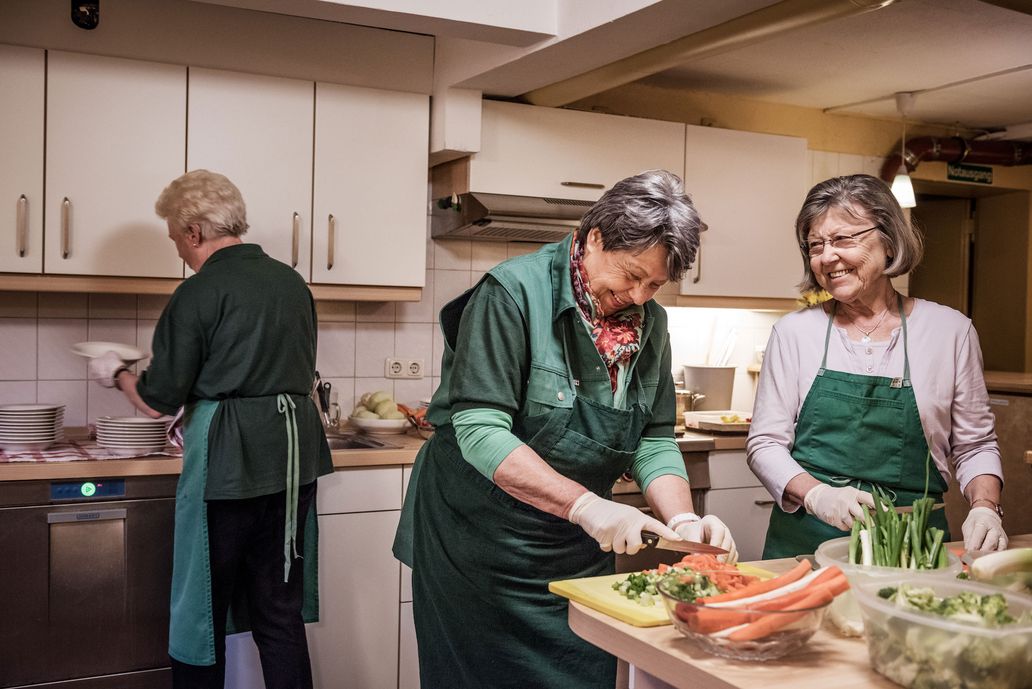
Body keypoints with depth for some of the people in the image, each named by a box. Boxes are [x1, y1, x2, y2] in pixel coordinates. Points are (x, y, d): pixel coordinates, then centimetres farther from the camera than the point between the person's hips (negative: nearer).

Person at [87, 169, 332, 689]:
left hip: (226, 462, -6)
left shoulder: (199, 294, -10)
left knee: (204, 611, 10)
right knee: (281, 612, 12)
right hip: (294, 456, 6)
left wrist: (116, 374, 14)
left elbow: (157, 402, -8)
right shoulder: (292, 282, 9)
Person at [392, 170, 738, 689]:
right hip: (479, 538, -5)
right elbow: (480, 431, -25)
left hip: (579, 549, 6)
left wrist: (682, 519, -16)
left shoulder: (649, 321, 2)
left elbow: (654, 441, 2)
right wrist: (585, 504, -31)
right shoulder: (514, 292, -18)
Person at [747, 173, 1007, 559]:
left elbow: (974, 446, 12)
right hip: (806, 541, -1)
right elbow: (764, 443, 3)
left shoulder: (950, 330, 5)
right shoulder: (794, 331, 3)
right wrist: (816, 494, -15)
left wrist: (985, 507, -7)